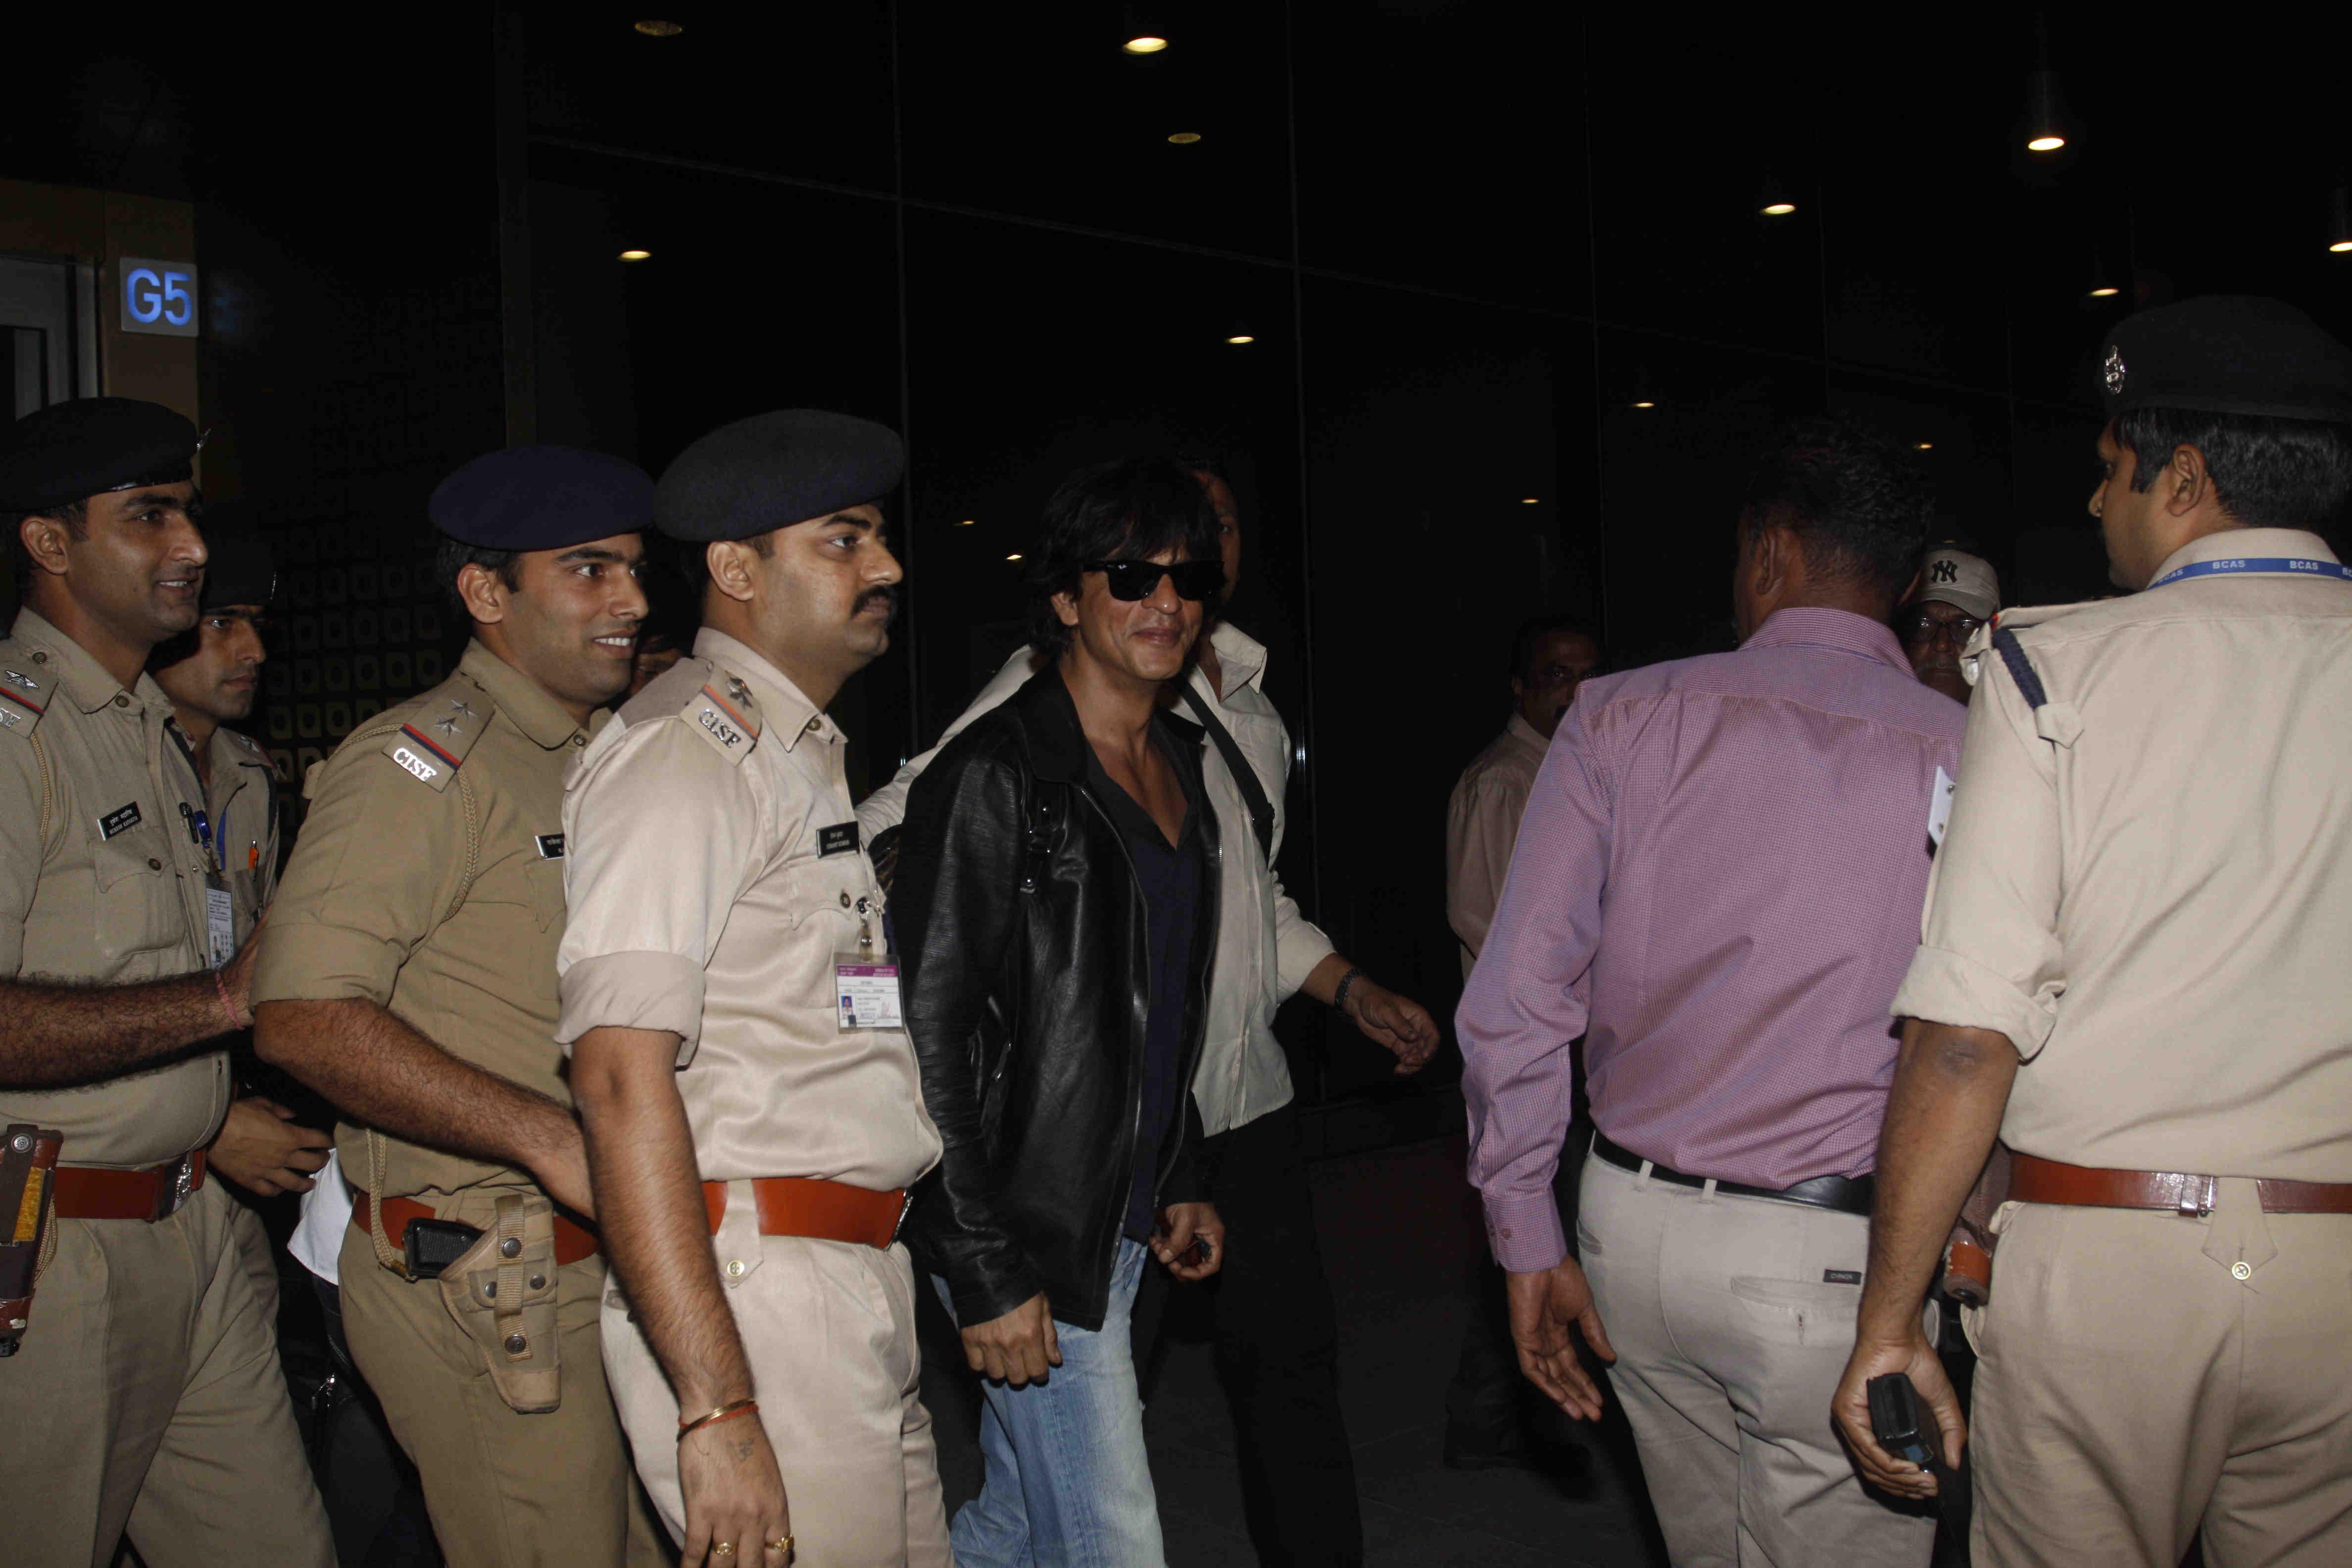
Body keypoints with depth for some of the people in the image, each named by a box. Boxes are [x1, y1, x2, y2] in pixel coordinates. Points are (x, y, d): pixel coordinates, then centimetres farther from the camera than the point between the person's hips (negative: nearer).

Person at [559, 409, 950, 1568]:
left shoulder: (807, 755, 20)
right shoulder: (684, 755, -11)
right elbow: (621, 1079, -20)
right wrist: (717, 1408, -25)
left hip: (866, 1292, 9)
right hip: (750, 1296, -9)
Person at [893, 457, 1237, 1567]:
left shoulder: (1179, 762, 11)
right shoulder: (994, 776, -15)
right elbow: (930, 1035, -17)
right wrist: (986, 1272, -18)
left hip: (1123, 1223, 8)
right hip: (1029, 1234, -8)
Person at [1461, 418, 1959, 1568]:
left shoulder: (1621, 718, -1)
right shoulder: (1964, 758, -6)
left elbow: (1514, 1005, -4)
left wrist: (1528, 1239, 4)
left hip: (1635, 1223, 3)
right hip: (1838, 1256, -3)